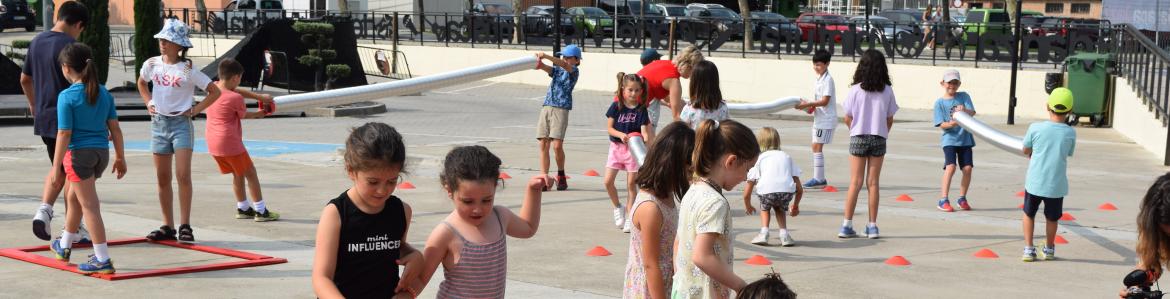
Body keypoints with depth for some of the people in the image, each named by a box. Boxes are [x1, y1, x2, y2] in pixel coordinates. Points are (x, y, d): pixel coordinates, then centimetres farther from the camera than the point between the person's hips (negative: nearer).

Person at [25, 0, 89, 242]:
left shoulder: (36, 42, 8)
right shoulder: (70, 46, -16)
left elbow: (25, 79, 19)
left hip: (43, 119, 7)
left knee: (59, 168, 22)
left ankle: (44, 209, 2)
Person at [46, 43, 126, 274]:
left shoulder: (67, 96, -12)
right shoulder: (104, 93, 6)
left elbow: (64, 134, -14)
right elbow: (115, 128, 7)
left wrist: (56, 166, -10)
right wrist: (120, 158, 14)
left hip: (78, 153, -7)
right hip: (101, 152, 7)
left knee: (90, 205, -4)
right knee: (75, 198, 25)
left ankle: (103, 260, -5)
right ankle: (64, 247, 41)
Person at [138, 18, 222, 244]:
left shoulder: (188, 69, -9)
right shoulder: (151, 65, 2)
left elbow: (214, 91, -3)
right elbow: (141, 83, 25)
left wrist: (195, 110, -7)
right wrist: (148, 103, 11)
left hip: (181, 124, -4)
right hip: (158, 123, 4)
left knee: (183, 176, -13)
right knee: (163, 178, 7)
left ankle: (185, 227, -8)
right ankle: (168, 227, 15)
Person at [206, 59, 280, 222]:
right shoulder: (236, 98, -17)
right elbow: (244, 115, 0)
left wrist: (259, 97, 20)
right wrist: (258, 114, 21)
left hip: (212, 144, 8)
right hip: (230, 142, -8)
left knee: (237, 174, 21)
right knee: (250, 173, 6)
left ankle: (243, 208, 26)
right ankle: (261, 211, 7)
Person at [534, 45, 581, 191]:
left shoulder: (574, 72, 3)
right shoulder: (557, 69, 19)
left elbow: (564, 65, -16)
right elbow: (544, 67, 1)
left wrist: (546, 56, -27)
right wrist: (539, 61, -23)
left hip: (561, 109, -5)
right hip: (546, 107, 5)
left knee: (557, 145, -13)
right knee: (544, 144, -1)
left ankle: (561, 175, 9)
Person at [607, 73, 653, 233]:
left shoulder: (641, 110, -5)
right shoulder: (616, 107, -4)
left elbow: (644, 130, -9)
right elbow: (609, 128, -3)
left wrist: (647, 139, -30)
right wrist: (621, 135, -21)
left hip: (633, 149, -1)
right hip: (616, 147, 1)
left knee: (631, 184, 3)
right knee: (608, 181, -5)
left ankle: (629, 218, 11)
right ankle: (617, 207, 20)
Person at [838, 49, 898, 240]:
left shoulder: (856, 90, -7)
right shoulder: (887, 90, -3)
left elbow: (847, 119, -2)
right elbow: (890, 120, 2)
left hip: (858, 138, -1)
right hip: (879, 138, 1)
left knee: (855, 182, 3)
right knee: (873, 183, 6)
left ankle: (847, 225, -1)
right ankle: (872, 226, 8)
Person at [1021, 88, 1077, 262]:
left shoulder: (1035, 128, -11)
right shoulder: (1070, 133, -8)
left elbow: (1025, 150, 3)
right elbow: (1068, 154, 6)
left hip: (1034, 182, 0)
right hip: (1056, 185, 0)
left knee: (1029, 214, 21)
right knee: (1052, 218, 20)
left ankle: (1028, 249, 18)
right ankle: (1049, 249, 34)